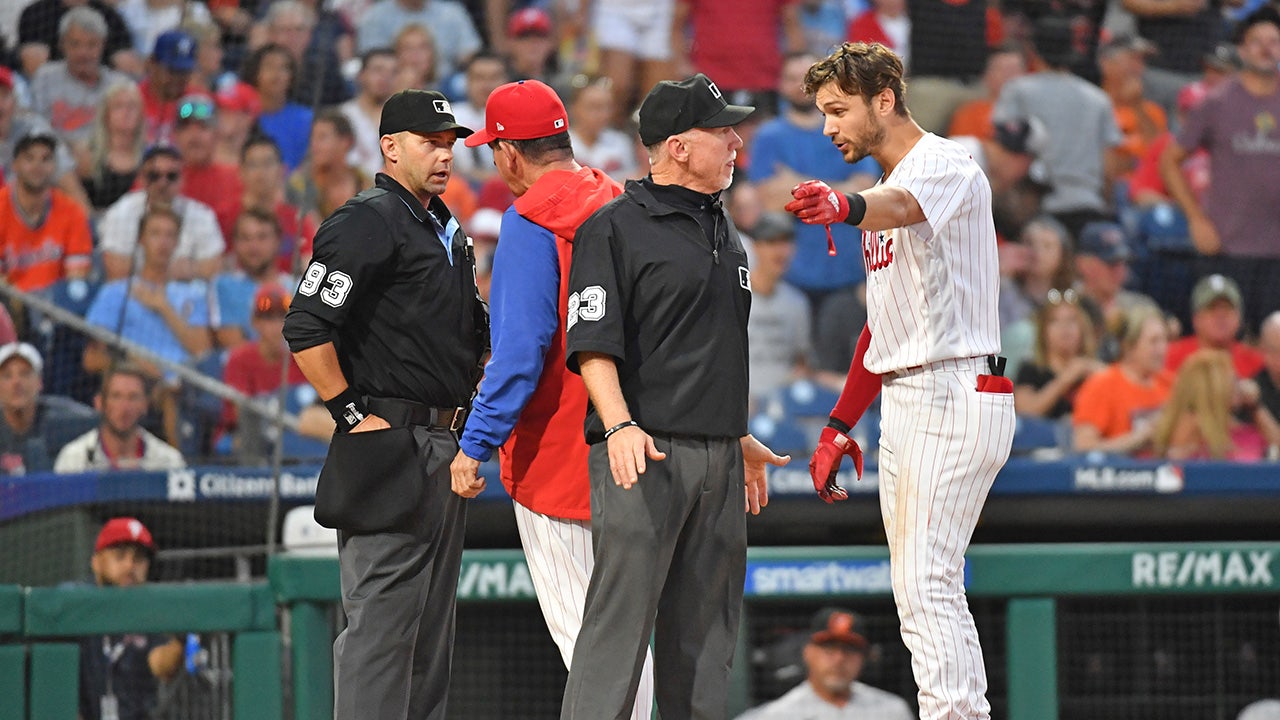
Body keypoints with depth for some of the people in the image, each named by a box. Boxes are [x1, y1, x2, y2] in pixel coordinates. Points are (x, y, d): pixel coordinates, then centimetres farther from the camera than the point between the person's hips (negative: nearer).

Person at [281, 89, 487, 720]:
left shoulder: (447, 230, 18)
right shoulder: (368, 223, -11)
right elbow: (307, 328, -20)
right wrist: (353, 416, -17)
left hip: (446, 445, 10)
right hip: (390, 448, -10)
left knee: (432, 619, 13)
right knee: (381, 620, -11)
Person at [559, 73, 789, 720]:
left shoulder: (722, 229, 19)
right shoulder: (613, 227, -5)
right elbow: (592, 344, -12)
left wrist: (741, 439, 28)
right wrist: (619, 426, -25)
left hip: (717, 458, 8)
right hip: (644, 452, -8)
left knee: (706, 631, 9)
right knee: (619, 623, -12)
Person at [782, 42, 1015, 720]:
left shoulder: (946, 165, -9)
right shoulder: (886, 190, 21)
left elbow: (902, 206, -35)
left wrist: (843, 207, -57)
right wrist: (838, 426, 19)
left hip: (954, 397, -10)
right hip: (904, 404, 10)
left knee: (926, 586, -16)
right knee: (918, 593, 8)